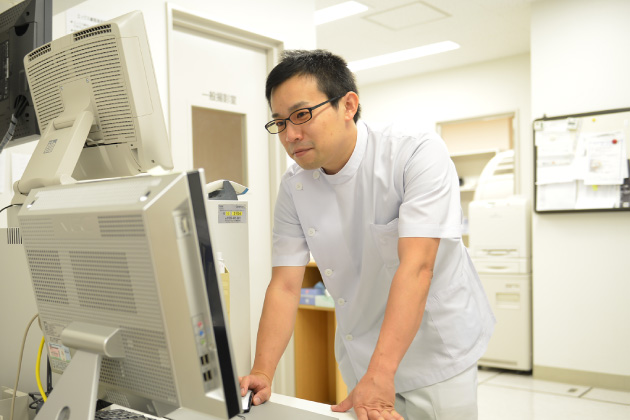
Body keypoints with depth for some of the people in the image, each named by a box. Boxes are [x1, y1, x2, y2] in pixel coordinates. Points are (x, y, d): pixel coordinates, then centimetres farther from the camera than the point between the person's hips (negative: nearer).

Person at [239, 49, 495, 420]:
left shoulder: (419, 154, -21)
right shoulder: (294, 188, -6)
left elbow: (416, 267, -30)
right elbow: (285, 285, -7)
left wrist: (379, 376, -37)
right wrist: (262, 373, -20)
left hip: (437, 354, -3)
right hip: (362, 357, 4)